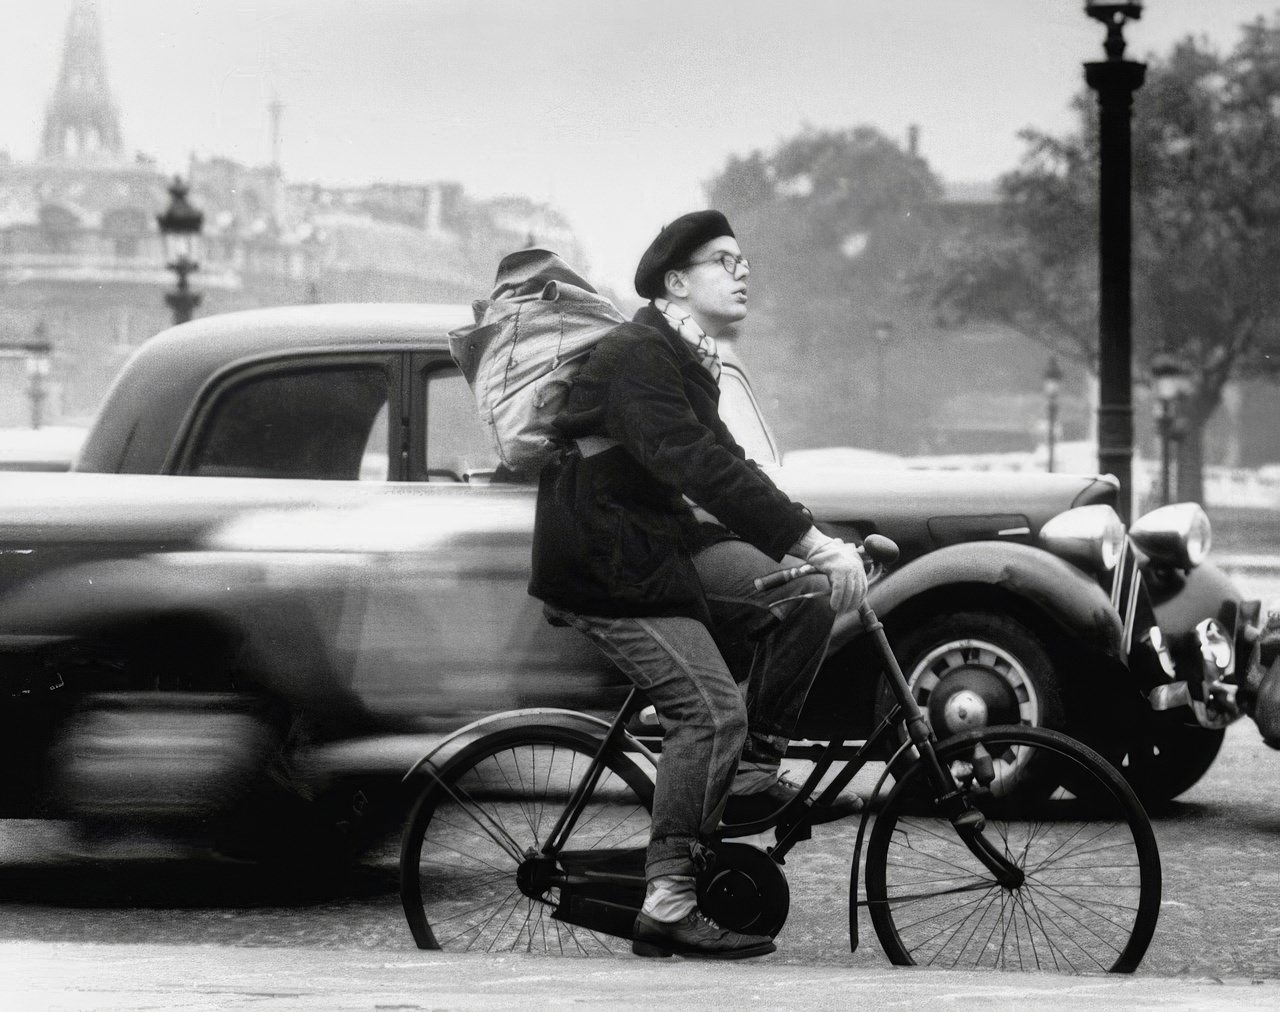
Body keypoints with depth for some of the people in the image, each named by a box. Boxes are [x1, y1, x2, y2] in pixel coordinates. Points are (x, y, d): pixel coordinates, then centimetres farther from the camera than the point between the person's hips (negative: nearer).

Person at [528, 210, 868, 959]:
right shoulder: (638, 356, -19)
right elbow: (703, 468, -31)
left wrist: (807, 551, 9)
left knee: (806, 593, -6)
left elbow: (724, 472, 19)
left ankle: (753, 776, 1)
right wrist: (813, 544, -36)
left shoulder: (688, 361, 14)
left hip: (661, 544, 9)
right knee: (712, 711, -17)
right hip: (603, 566, -9)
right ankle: (669, 904, -14)